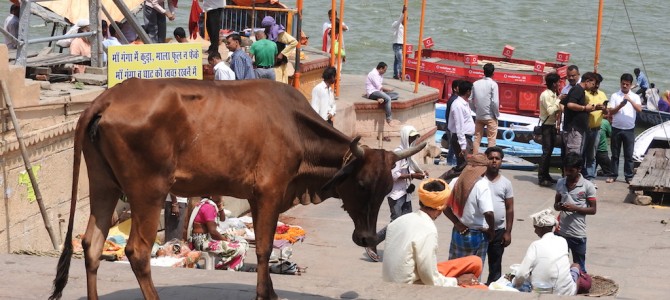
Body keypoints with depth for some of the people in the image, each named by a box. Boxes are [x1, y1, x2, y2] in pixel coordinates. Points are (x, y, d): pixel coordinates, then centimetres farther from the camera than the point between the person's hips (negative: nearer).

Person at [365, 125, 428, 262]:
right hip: (396, 194, -9)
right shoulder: (397, 153, -16)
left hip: (405, 193, 9)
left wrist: (420, 173, -1)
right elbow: (393, 175, -22)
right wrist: (412, 175, -21)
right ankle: (372, 244, 4)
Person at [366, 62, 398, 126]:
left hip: (378, 91, 10)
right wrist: (388, 89, -6)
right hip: (372, 92, -10)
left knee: (396, 95, -3)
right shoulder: (373, 74, -13)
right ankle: (388, 118, -31)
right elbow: (379, 87, -18)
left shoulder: (380, 74, 18)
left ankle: (381, 99, -25)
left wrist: (386, 89, 0)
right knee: (388, 98, -33)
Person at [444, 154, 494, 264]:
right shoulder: (482, 185, -19)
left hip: (458, 233, 5)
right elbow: (488, 213, -27)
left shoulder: (455, 182, -2)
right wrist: (492, 229, -11)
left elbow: (446, 207, 0)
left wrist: (458, 224, 0)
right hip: (477, 235, -5)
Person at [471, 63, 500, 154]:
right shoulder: (493, 84, -11)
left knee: (477, 138, 12)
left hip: (479, 116, 4)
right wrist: (497, 114, -3)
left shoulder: (476, 83, 2)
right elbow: (495, 101, -16)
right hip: (490, 116, -4)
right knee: (491, 139, 3)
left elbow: (470, 100, 3)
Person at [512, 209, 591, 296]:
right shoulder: (562, 241, 2)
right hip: (567, 292, 2)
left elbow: (522, 274, -13)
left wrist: (515, 284, 5)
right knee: (575, 266, 34)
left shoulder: (535, 245, -10)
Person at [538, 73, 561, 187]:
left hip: (552, 126, 8)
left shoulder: (554, 95, 11)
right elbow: (550, 111, -23)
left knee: (549, 151, 12)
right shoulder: (545, 95, -15)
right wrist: (559, 101, -18)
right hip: (546, 126, -8)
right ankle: (541, 178, -8)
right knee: (546, 152, -9)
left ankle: (546, 175, 18)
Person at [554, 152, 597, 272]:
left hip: (578, 234, -4)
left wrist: (575, 208, -20)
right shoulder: (560, 183, 4)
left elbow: (593, 209, -5)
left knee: (579, 268, 7)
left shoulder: (587, 186, -9)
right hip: (561, 232, 4)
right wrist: (559, 206, -10)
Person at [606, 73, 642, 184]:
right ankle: (613, 175, 13)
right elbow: (611, 112, -2)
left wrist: (630, 100, -23)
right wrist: (620, 106, -19)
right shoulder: (615, 96, 4)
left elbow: (639, 109, -11)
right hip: (616, 128, 0)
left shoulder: (635, 97, 4)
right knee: (615, 154, 7)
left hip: (629, 129, 0)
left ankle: (629, 176, 7)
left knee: (629, 154, 3)